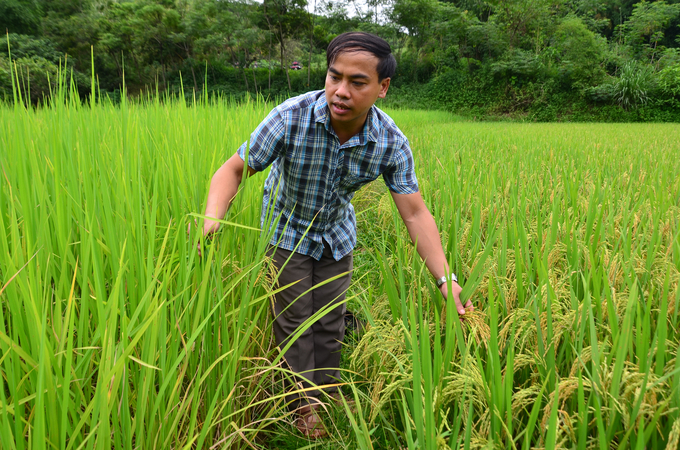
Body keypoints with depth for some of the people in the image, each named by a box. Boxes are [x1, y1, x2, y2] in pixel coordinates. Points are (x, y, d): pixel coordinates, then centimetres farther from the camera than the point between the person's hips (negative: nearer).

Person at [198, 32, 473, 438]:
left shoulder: (392, 143, -25)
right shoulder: (291, 118, -33)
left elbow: (415, 213, -22)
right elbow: (235, 169, -26)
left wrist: (446, 279, -31)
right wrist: (212, 219, -46)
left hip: (337, 236, 2)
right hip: (288, 231, -2)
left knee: (332, 320, 16)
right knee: (295, 321, 8)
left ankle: (329, 388, 41)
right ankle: (305, 401, 30)